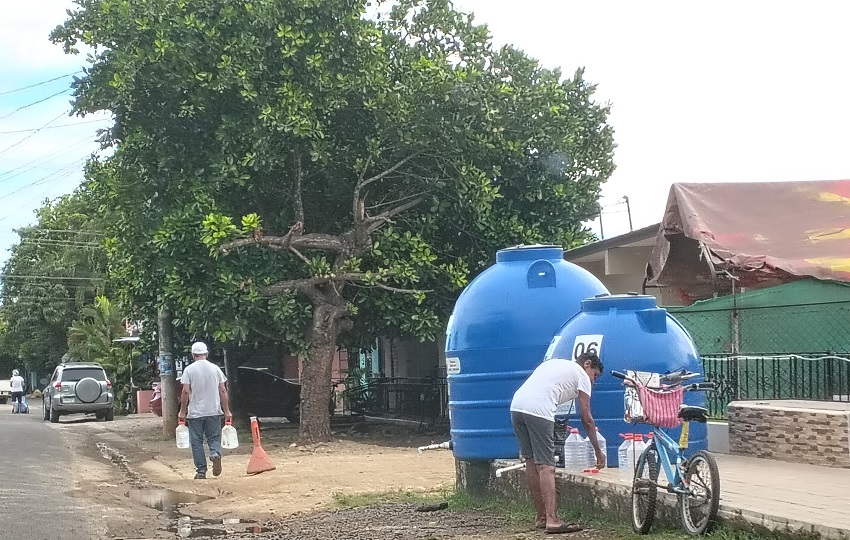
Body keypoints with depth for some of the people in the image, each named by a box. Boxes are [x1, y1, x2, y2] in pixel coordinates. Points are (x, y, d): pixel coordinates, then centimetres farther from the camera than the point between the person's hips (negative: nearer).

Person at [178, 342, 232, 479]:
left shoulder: (189, 369, -4)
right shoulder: (215, 368, 4)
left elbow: (186, 392, -9)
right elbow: (223, 391, 3)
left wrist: (182, 411, -1)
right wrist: (227, 411, 7)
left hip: (195, 412, -2)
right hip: (214, 411, 2)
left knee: (196, 442, 6)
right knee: (214, 438, 10)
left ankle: (201, 471, 4)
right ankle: (216, 454, -20)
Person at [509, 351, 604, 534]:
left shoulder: (554, 363, 32)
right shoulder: (582, 376, 12)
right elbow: (587, 420, 11)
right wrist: (598, 451, 19)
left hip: (516, 405, 8)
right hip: (538, 411, -7)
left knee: (531, 462, 14)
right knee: (546, 466, -7)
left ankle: (541, 517, 21)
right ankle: (552, 520, -13)